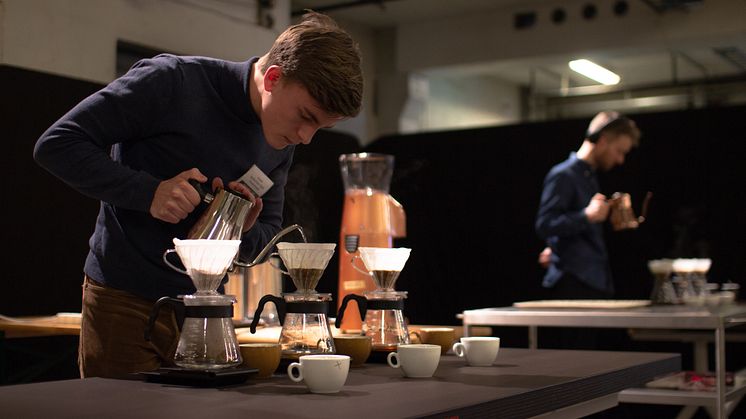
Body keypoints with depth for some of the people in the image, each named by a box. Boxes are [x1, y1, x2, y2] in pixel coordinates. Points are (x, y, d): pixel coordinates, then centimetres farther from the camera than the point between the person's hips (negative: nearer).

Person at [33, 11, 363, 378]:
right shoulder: (172, 82, -15)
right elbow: (55, 144, -14)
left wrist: (245, 231, -11)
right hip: (126, 303, -5)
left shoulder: (281, 143, 4)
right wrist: (148, 191, -25)